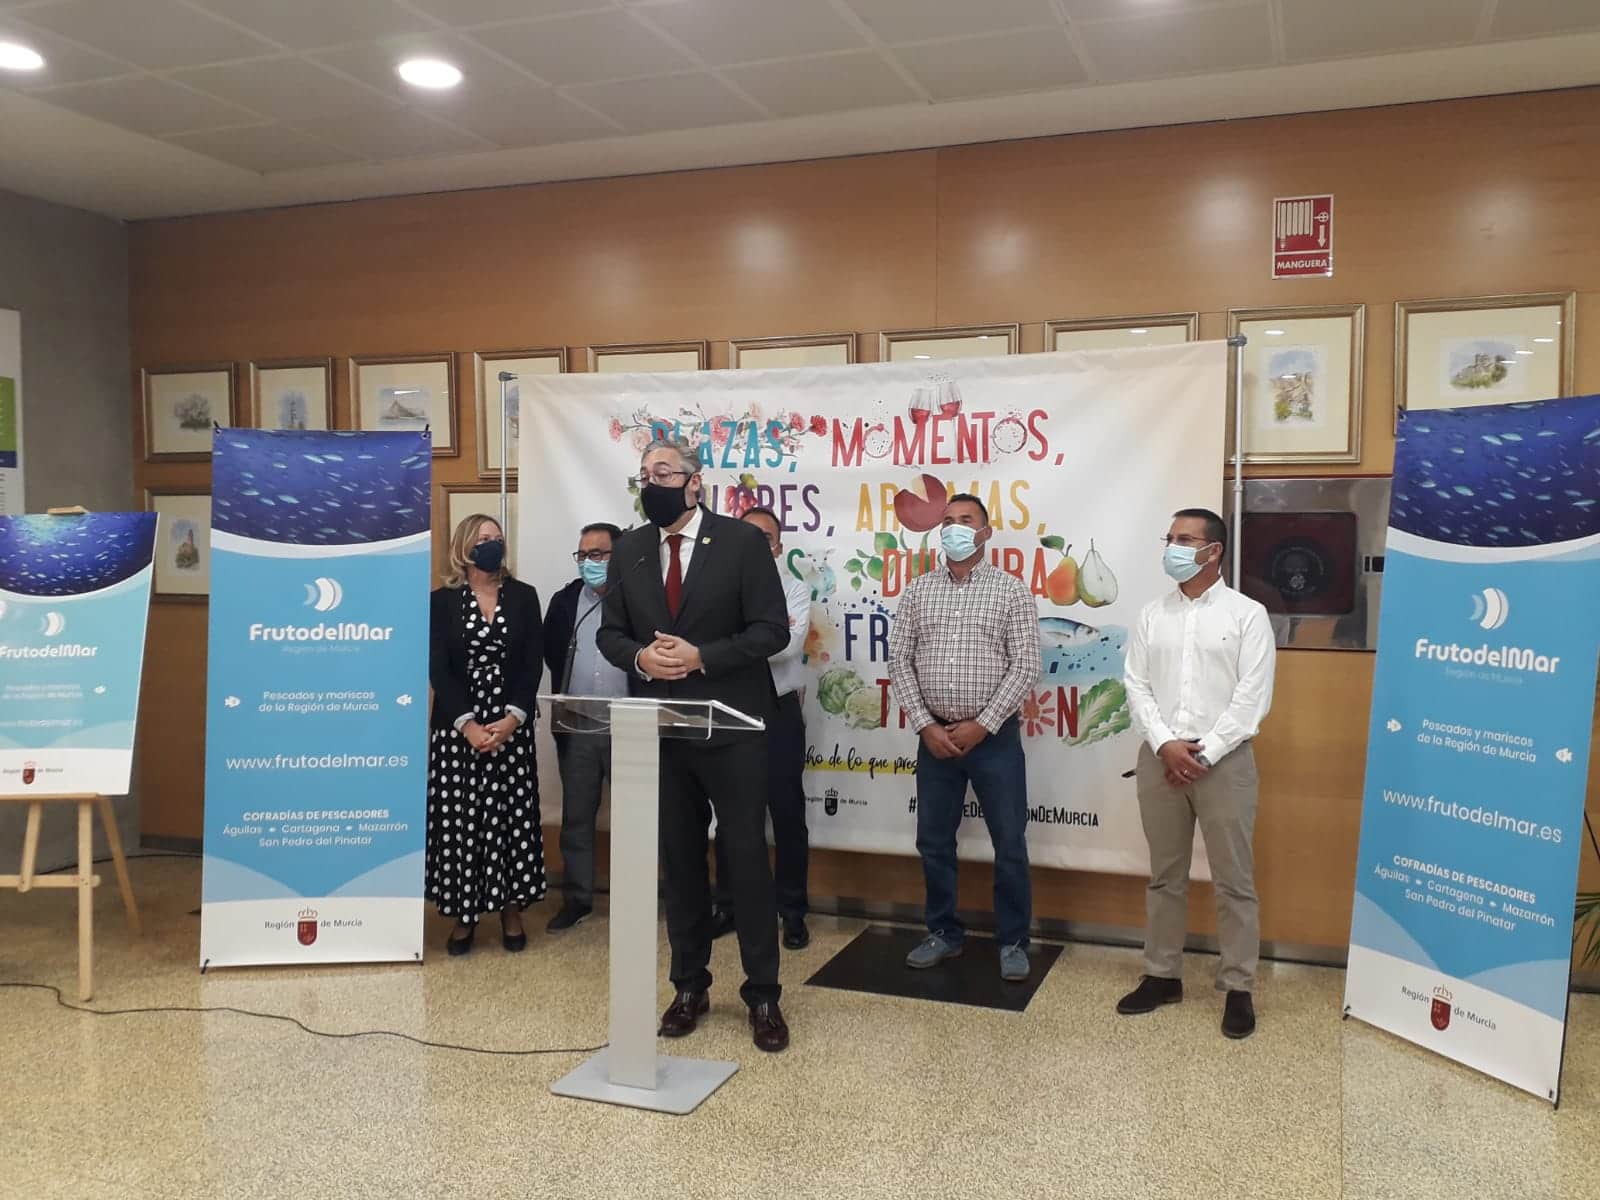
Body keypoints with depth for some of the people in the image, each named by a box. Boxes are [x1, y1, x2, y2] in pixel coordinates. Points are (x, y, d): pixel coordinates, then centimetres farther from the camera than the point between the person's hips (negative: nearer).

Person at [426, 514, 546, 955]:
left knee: (512, 816, 1)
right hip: (458, 727, -1)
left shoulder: (523, 596, 7)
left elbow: (533, 664, 1)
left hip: (512, 726, 1)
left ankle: (511, 910, 13)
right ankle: (464, 914, 11)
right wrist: (467, 725, -15)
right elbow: (438, 670, -4)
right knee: (459, 819, -1)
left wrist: (513, 718, -12)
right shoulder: (443, 601, 3)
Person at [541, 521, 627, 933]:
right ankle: (576, 898, 22)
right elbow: (551, 652, 17)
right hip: (576, 729, 4)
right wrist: (565, 693, 12)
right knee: (576, 816, 11)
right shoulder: (565, 601, 7)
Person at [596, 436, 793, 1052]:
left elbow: (772, 629, -10)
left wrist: (701, 656, -20)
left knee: (747, 858, 2)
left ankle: (763, 995, 15)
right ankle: (690, 987, 26)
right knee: (679, 860, 12)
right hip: (659, 729, 4)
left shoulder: (742, 541, -6)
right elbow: (610, 632, 10)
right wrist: (640, 656, -12)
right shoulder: (628, 550, 8)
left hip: (730, 726, -4)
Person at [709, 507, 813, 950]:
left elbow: (790, 645, -16)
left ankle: (792, 911, 16)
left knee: (787, 813, 4)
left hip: (779, 713, -2)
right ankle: (727, 905, 23)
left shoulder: (795, 589, 0)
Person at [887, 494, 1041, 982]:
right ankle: (944, 933, 27)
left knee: (1009, 844, 4)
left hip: (995, 736, -3)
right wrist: (925, 725, -7)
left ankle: (1013, 942, 19)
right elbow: (899, 661, 3)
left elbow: (1025, 667, -8)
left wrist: (982, 726, -13)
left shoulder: (1011, 590, -3)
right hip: (934, 735, 3)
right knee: (934, 841, 11)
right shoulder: (919, 590, 6)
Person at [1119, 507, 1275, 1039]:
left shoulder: (1247, 614, -2)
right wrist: (1166, 745, -10)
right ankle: (1162, 976, 23)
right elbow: (1136, 686, 4)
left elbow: (1253, 696, -8)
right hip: (1159, 759, 4)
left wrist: (1204, 754, -12)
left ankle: (1238, 988, 14)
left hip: (1225, 761, -3)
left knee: (1234, 880, 3)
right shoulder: (1152, 614, 9)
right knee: (1165, 875, 12)